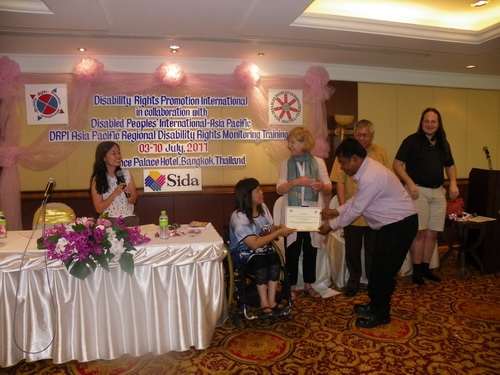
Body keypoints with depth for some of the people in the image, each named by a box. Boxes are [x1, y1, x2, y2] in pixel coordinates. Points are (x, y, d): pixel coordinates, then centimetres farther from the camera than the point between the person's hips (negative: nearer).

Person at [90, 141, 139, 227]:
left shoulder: (127, 174, 2)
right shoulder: (97, 180, -3)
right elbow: (99, 209, -5)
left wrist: (129, 194, -12)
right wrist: (115, 193, -17)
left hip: (129, 219, 2)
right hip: (109, 221, -1)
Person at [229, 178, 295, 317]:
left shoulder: (263, 207, -2)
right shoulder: (238, 217, -23)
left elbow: (271, 230, 5)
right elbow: (255, 244, -28)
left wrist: (279, 228, -19)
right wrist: (279, 232, -28)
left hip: (263, 248, 5)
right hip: (244, 253, -5)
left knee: (275, 258, -25)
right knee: (260, 261, -33)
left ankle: (271, 300, -18)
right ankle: (264, 303, -20)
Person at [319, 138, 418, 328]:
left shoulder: (370, 177, -28)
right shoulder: (367, 168, 4)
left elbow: (355, 210, -21)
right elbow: (356, 199, 14)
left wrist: (331, 225, -9)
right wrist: (336, 211, 8)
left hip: (401, 224, -10)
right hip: (392, 222, 10)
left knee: (384, 268, -2)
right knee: (378, 265, 16)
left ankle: (381, 314, 13)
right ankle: (375, 305, 30)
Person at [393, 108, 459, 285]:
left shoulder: (443, 144, 13)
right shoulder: (412, 141, -4)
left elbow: (450, 165, 24)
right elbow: (397, 164, -8)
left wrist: (453, 183, 6)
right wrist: (410, 183, -17)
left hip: (438, 192, 6)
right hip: (418, 191, -6)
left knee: (432, 233, 8)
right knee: (419, 232, -4)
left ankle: (425, 268, 21)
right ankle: (416, 271, 7)